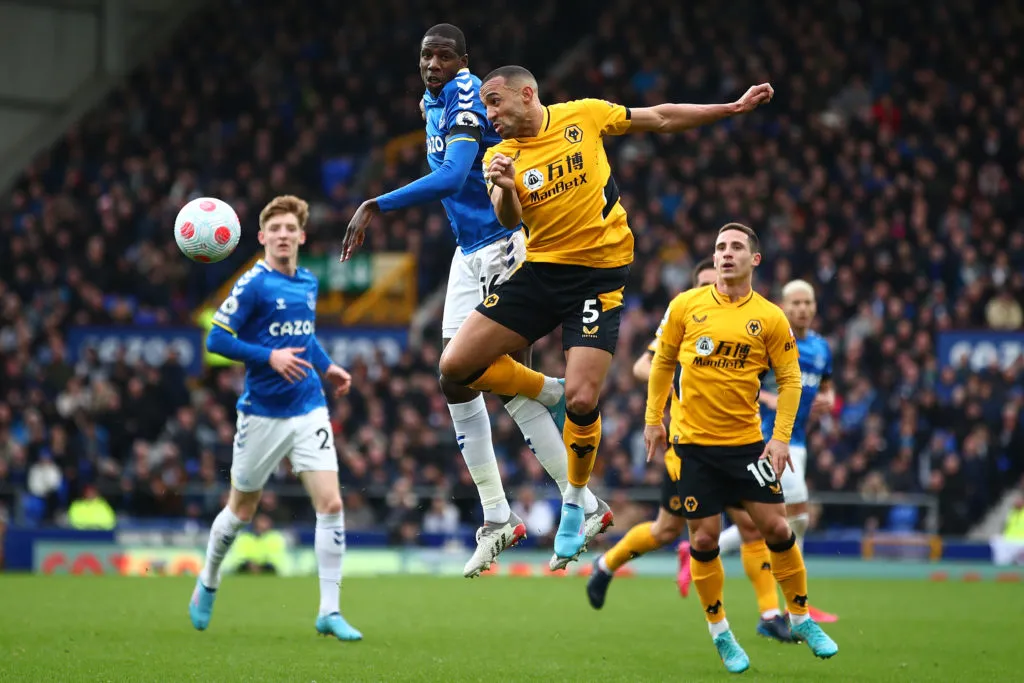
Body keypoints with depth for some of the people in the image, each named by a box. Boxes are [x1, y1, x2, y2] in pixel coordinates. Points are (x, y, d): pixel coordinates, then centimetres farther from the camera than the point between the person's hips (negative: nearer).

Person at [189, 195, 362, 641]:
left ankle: (329, 612, -6)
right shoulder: (253, 284, -11)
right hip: (262, 414, -4)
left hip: (309, 409, 4)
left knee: (331, 504, -10)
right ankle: (207, 583, 37)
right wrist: (270, 356, -23)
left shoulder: (309, 284, 9)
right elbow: (217, 339, -14)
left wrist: (326, 366, 12)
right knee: (241, 511, 10)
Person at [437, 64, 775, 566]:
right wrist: (504, 188, -39)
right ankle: (548, 391, 15)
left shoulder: (584, 116, -1)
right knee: (456, 365, -8)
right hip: (539, 273, 3)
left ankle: (575, 502, 12)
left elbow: (660, 119, 9)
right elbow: (509, 220, -16)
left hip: (599, 274, -3)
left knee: (581, 401, -13)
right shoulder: (500, 157, 1)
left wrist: (734, 108, 9)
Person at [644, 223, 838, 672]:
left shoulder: (770, 318, -3)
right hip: (693, 442, 0)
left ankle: (801, 619, 17)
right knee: (704, 538, 0)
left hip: (747, 441, 0)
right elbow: (663, 361, 10)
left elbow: (789, 379, 2)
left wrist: (781, 437, -7)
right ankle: (719, 632, 16)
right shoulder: (686, 306, -1)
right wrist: (654, 419, 9)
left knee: (776, 528, -2)